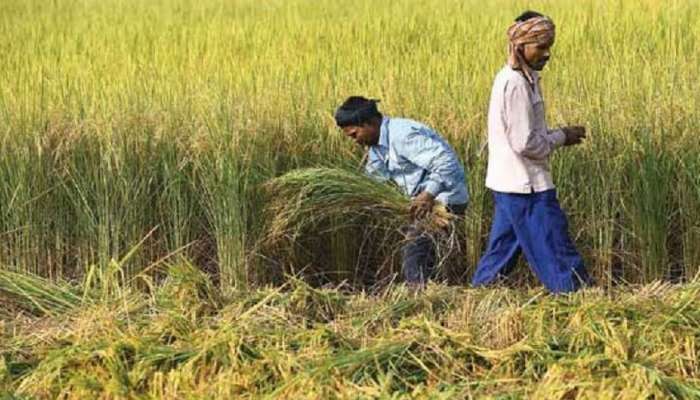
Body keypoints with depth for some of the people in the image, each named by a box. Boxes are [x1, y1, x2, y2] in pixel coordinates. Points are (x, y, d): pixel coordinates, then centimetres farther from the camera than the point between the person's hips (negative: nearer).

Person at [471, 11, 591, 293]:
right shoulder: (516, 84, -19)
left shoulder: (514, 79, 13)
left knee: (503, 249, 14)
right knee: (557, 250, -5)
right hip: (527, 185, -10)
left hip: (510, 184, 10)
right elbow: (525, 143, -22)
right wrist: (561, 138, -8)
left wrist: (559, 135, 7)